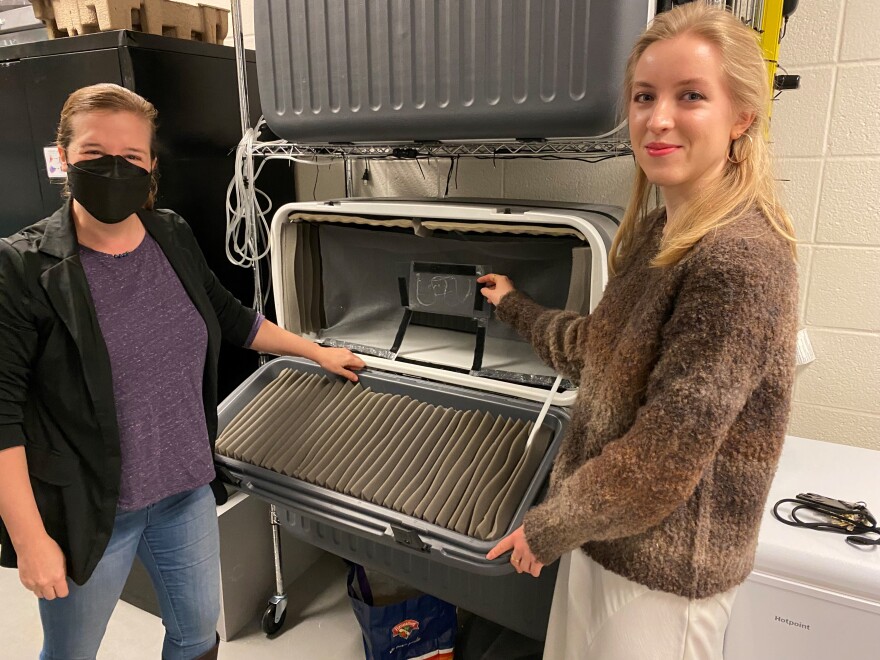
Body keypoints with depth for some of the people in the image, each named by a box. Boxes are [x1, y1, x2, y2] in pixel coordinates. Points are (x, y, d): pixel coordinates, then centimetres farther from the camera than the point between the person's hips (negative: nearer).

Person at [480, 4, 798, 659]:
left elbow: (661, 463, -25)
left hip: (663, 566, -8)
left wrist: (548, 526, -12)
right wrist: (514, 306, 26)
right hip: (603, 533, 8)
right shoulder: (656, 231, 2)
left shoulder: (740, 261, -25)